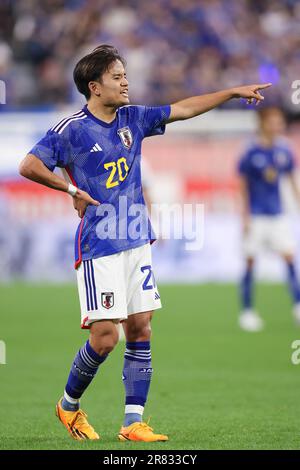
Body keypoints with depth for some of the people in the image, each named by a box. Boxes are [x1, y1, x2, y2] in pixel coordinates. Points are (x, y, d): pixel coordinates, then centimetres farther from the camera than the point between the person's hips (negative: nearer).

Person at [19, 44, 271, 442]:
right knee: (105, 336, -9)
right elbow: (28, 166, -9)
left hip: (137, 242, 6)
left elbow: (183, 109, 16)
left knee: (140, 330, 1)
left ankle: (133, 422, 3)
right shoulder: (71, 130, -8)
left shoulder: (132, 119, 10)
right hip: (99, 247, -6)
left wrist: (234, 92, 14)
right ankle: (69, 405, 14)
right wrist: (72, 190, -8)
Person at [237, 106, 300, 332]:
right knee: (250, 260, -1)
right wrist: (245, 217, -5)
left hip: (278, 215, 4)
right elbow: (243, 184, -5)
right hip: (256, 216, -4)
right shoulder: (252, 153, -11)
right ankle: (247, 311, 8)